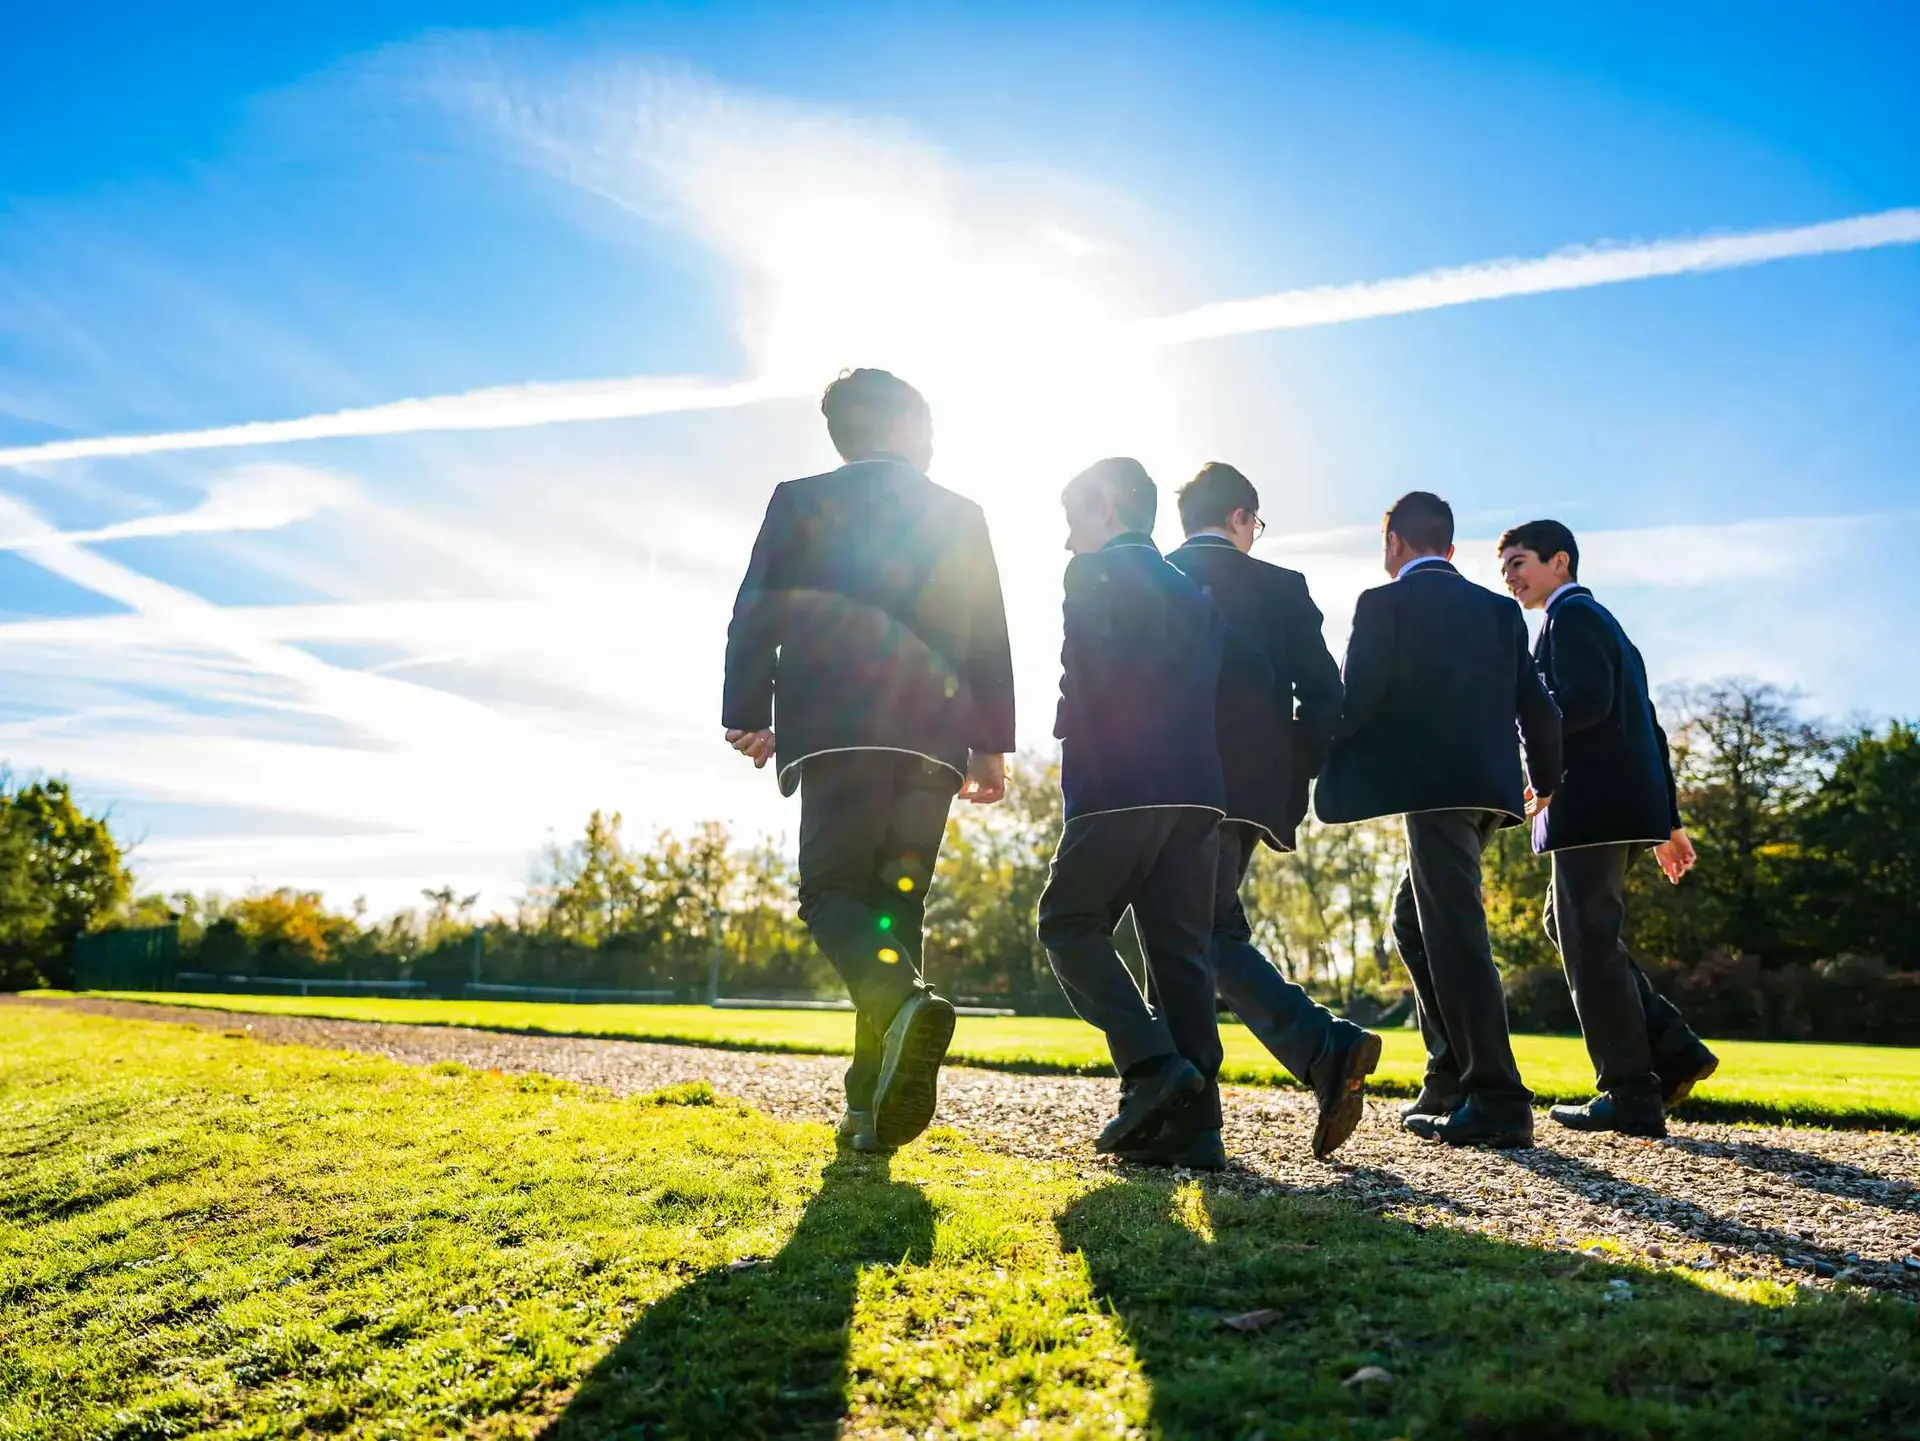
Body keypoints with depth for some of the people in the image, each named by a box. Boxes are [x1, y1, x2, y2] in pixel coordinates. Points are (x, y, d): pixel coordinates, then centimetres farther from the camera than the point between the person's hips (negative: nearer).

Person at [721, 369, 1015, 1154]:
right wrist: (992, 744, 14)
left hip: (837, 733, -3)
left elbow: (756, 613, 3)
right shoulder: (961, 515, 16)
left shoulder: (799, 502, 9)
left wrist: (747, 713, 10)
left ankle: (903, 1004, -31)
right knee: (897, 903, 7)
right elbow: (991, 641, 12)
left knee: (833, 893, 1)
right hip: (933, 739, 3)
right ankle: (873, 1104, 3)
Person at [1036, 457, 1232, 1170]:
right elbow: (1213, 689, 16)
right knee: (1178, 946, 5)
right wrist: (1186, 757, 16)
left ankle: (1152, 1066, -11)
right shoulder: (1194, 592, 22)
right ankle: (1190, 1123, 3)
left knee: (1070, 923, 3)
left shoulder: (1093, 571, 1)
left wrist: (1074, 756, 2)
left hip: (1121, 786, -7)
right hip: (1198, 790, 7)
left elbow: (1086, 677, -10)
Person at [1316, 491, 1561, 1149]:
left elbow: (1356, 701, -10)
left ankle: (1498, 1101, -6)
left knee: (1455, 935, -6)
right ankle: (1450, 1080, 19)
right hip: (1488, 787, 8)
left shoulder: (1385, 603, -2)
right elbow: (1539, 707, 13)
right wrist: (1543, 779, 28)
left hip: (1433, 785, -8)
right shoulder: (1497, 610, 17)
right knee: (1415, 921, 18)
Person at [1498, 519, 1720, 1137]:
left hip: (1593, 802, -10)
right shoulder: (1604, 623, 26)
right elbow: (1648, 727, 24)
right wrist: (1667, 820, 23)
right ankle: (1674, 1050, 13)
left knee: (1589, 941, -5)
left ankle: (1632, 1099, 0)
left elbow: (1588, 700, -21)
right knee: (1573, 928, 16)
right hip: (1623, 802, 10)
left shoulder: (1572, 613, -4)